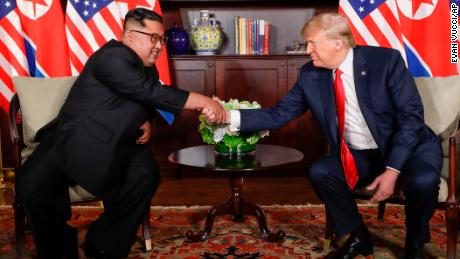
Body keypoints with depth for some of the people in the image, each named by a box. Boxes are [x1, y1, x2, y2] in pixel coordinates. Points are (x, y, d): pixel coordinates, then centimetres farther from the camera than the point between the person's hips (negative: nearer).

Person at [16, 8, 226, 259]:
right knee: (31, 185, -27)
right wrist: (203, 102, -26)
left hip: (115, 144, 6)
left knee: (146, 174, -23)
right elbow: (152, 93, -27)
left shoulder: (148, 69, 11)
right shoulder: (112, 58, -17)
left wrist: (145, 123, 2)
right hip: (73, 139, -6)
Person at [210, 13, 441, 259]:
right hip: (358, 156, 4)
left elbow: (411, 116, -18)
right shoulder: (310, 75, -6)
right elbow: (279, 114, -6)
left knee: (422, 180, -32)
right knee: (320, 171, -20)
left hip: (410, 145, -3)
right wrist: (231, 116, -19)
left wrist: (392, 170, -26)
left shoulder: (386, 60, -17)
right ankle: (358, 237, 5)